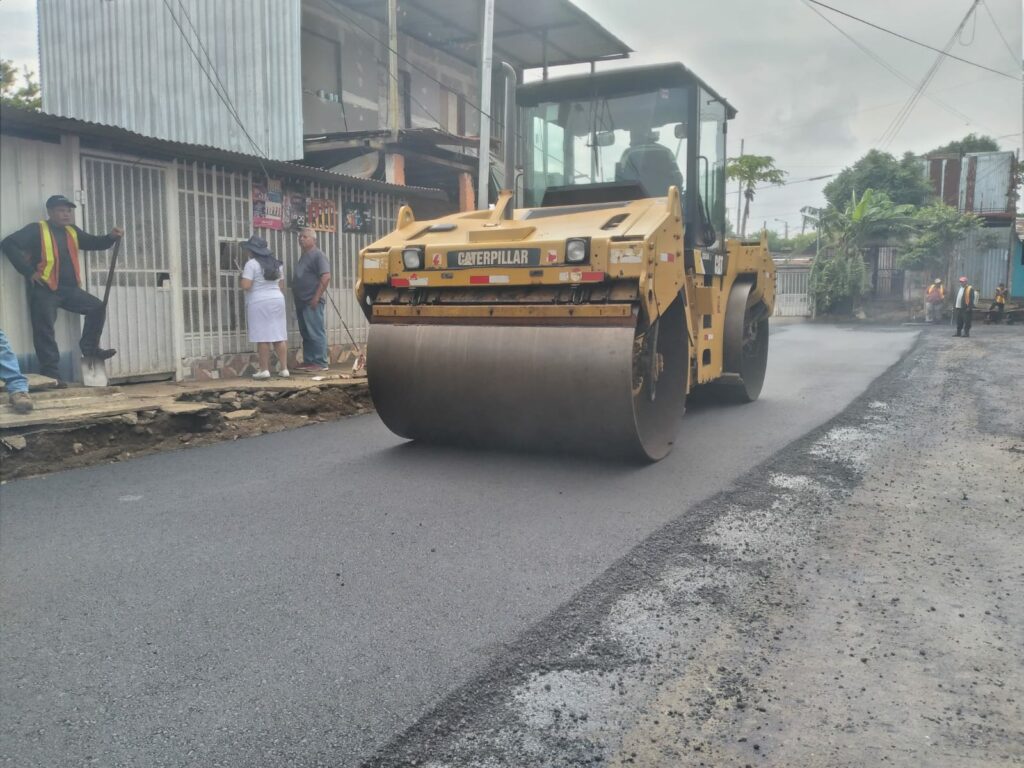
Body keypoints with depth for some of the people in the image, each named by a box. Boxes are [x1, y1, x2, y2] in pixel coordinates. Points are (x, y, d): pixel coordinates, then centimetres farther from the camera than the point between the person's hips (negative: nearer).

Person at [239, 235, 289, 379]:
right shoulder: (275, 263, 12)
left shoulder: (251, 264, -9)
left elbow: (245, 286, -16)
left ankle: (264, 370, -2)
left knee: (262, 337, -3)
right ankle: (284, 368, 6)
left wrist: (243, 276, 3)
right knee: (279, 336, 6)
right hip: (277, 300, 6)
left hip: (259, 303, -6)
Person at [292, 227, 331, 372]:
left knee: (316, 333, -8)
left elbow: (326, 277, -19)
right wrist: (297, 298, 19)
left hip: (312, 302, -9)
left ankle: (321, 363, -7)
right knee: (306, 334, 11)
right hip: (301, 301, 10)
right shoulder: (304, 256, 19)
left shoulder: (318, 255, -9)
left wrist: (316, 297, -22)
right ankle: (308, 361, 17)